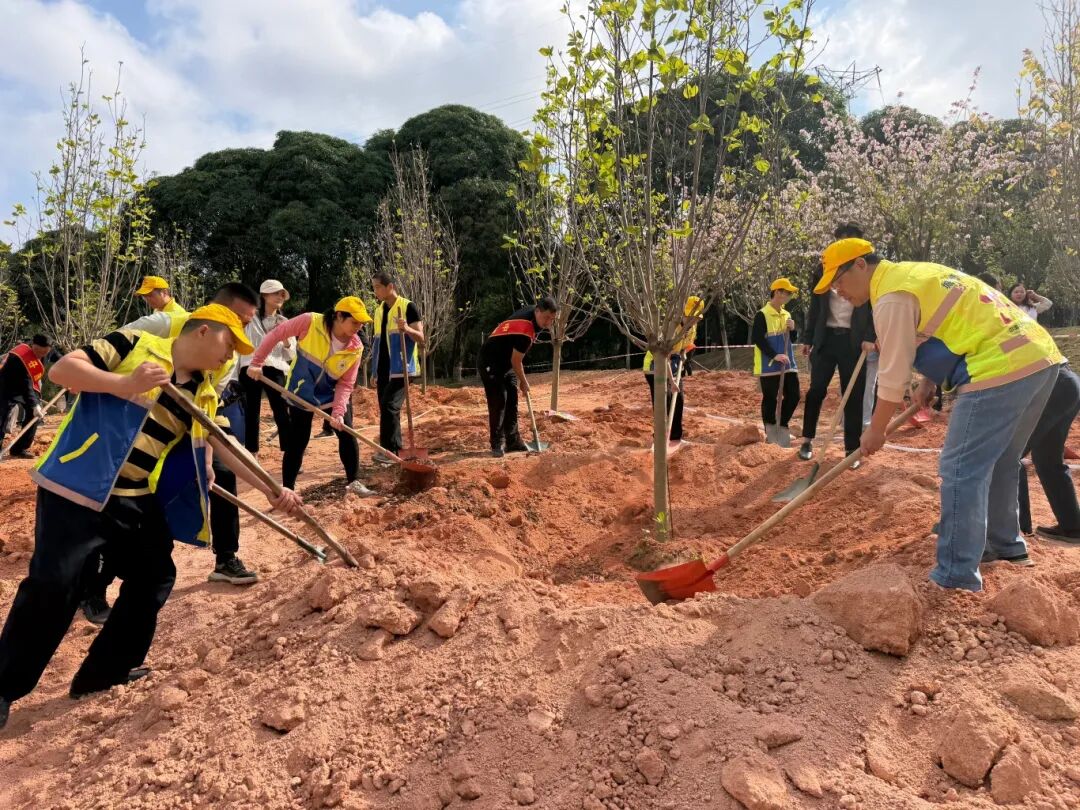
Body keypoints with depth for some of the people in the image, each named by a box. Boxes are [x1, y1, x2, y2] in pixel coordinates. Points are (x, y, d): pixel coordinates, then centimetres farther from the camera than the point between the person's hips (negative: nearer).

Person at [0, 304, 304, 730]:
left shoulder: (205, 396, 8)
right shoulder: (134, 344, -8)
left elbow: (225, 448, 9)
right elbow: (61, 370, -13)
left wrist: (270, 490, 2)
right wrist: (124, 384, -29)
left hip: (137, 501, 7)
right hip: (76, 487, -7)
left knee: (154, 577, 9)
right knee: (52, 585, -8)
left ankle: (104, 671, 26)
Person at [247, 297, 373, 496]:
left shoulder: (355, 348, -17)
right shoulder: (310, 322, -25)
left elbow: (346, 383, -14)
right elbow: (275, 334, -15)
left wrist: (338, 411, -26)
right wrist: (256, 362, -15)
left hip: (333, 394, 3)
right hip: (301, 392, -2)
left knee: (347, 434, -2)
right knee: (297, 441, 1)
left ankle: (354, 481, 16)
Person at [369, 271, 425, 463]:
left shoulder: (408, 307, -6)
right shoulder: (379, 310, 15)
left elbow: (421, 338, -10)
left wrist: (407, 329, -31)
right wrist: (374, 371, 18)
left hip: (401, 369, -7)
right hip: (383, 370, 7)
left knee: (390, 406, -17)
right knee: (386, 410, 7)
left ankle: (391, 450, -11)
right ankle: (395, 451, 15)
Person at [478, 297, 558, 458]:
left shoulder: (531, 316, -1)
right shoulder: (525, 330, -31)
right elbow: (516, 361, -22)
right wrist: (524, 382, -7)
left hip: (506, 362, 10)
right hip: (490, 364, -10)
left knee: (512, 401, 7)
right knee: (498, 402, -12)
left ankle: (513, 441, 12)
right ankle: (496, 444, -5)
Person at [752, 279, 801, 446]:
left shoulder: (786, 315, 13)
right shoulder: (762, 315, -10)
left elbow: (792, 340, 18)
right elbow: (757, 339, -17)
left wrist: (792, 329, -4)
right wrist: (774, 355, -24)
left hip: (788, 364, 7)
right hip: (769, 366, -7)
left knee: (793, 396, 4)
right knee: (770, 399, 0)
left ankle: (782, 425, 21)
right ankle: (770, 432, 11)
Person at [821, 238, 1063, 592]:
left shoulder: (892, 297, -10)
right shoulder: (913, 273, 21)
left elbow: (893, 377, -8)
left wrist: (875, 431, 4)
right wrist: (930, 383, 16)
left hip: (1001, 370, -10)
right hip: (1039, 356, 10)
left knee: (962, 470, -6)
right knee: (999, 463, 23)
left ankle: (956, 578, -3)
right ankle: (1005, 543, 39)